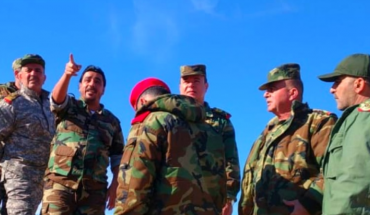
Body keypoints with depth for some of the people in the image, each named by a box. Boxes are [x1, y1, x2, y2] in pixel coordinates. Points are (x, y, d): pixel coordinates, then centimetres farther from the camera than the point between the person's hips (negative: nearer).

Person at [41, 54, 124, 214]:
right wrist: (67, 74, -29)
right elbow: (57, 98, -9)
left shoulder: (112, 121, 20)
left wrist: (115, 185, 2)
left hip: (94, 188, 2)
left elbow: (118, 157, 17)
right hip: (60, 182, -2)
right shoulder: (68, 106, 14)